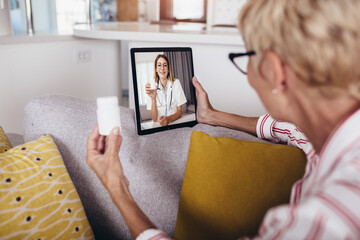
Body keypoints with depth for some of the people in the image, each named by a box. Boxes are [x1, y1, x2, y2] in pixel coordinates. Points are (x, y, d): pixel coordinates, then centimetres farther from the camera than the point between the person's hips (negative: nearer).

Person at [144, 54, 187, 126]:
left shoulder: (176, 83, -2)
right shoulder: (154, 86, 1)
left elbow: (179, 111, -1)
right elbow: (154, 119, -5)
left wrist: (168, 119, -21)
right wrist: (153, 98, -19)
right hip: (159, 125, 0)